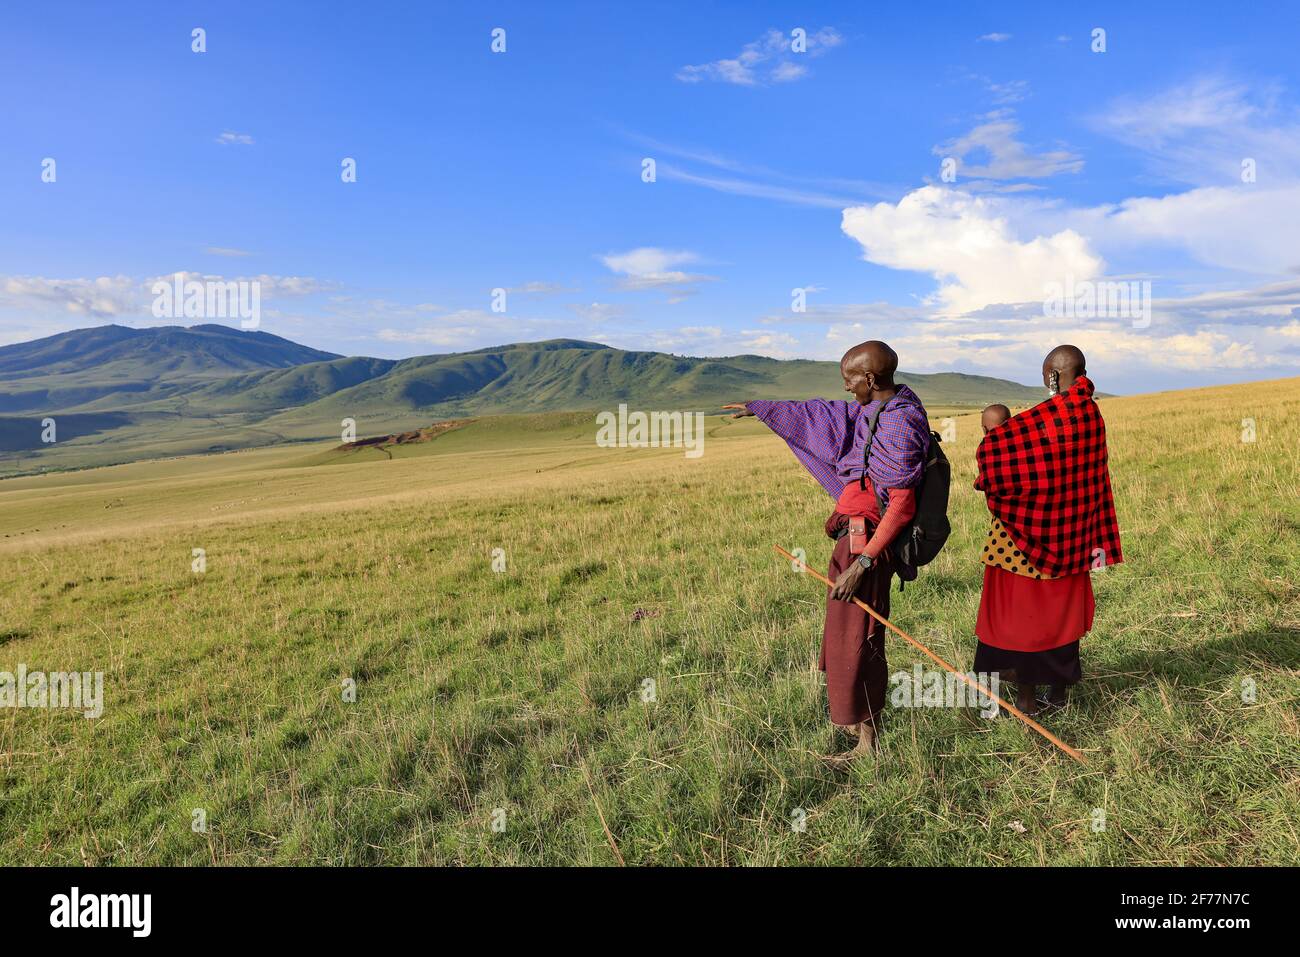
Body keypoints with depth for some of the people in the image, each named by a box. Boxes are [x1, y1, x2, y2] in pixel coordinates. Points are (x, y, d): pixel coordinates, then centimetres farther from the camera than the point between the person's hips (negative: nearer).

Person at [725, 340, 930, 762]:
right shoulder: (875, 410, 9)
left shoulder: (900, 424, -19)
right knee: (850, 634, 19)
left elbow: (902, 506, -22)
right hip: (856, 537, 10)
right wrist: (759, 407, 29)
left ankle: (867, 742, 11)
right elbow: (818, 415, 23)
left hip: (865, 542, -10)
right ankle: (864, 722, 34)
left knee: (856, 640, -2)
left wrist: (862, 561, -26)